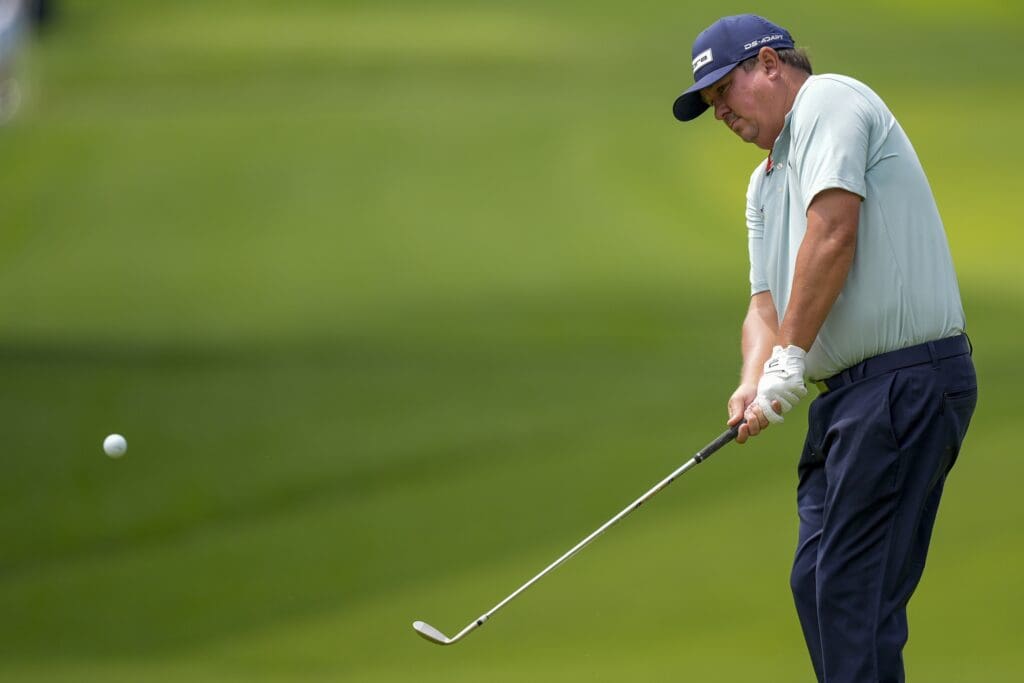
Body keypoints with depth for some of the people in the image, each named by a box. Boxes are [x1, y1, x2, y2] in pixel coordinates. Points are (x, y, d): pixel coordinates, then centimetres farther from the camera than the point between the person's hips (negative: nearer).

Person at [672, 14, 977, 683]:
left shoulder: (829, 100, -5)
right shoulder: (765, 182, 25)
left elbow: (832, 233, -17)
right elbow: (767, 302, 19)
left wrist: (790, 361, -16)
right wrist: (754, 382, -3)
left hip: (905, 376, -10)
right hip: (849, 390, 10)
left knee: (854, 585, -14)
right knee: (816, 580, 10)